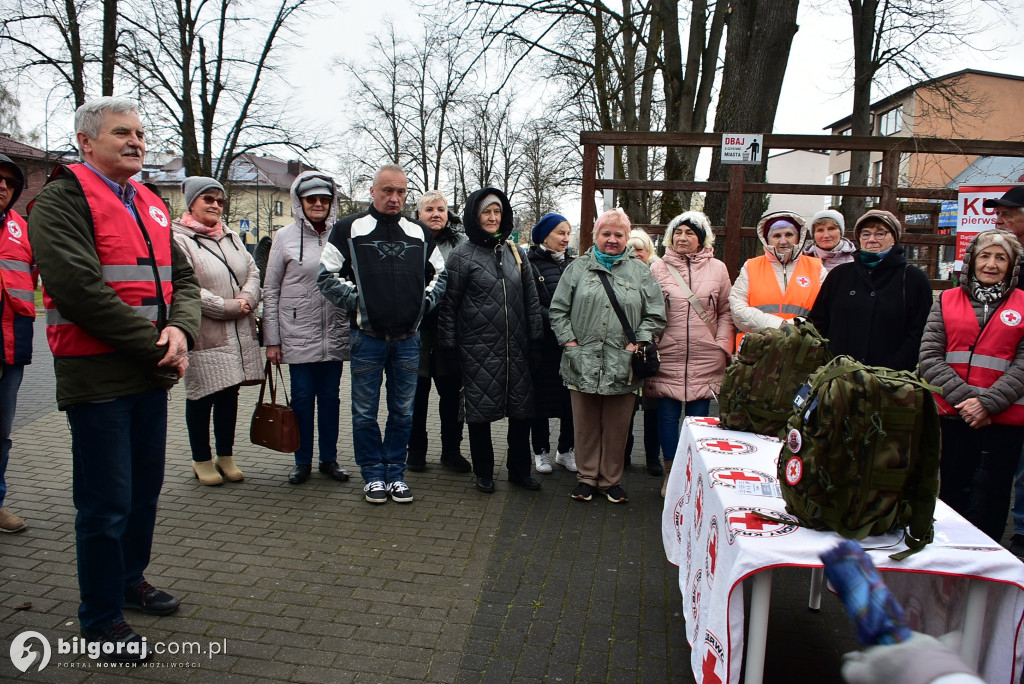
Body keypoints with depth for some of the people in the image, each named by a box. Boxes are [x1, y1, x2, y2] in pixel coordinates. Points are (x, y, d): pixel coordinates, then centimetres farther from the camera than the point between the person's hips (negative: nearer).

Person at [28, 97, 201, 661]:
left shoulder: (150, 206, 15)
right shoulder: (63, 199, -8)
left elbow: (183, 279, 12)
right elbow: (80, 289, -20)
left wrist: (180, 329, -8)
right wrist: (155, 345, -17)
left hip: (151, 375, 8)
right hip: (98, 377, -7)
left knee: (144, 490, 19)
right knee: (106, 504, 2)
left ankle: (131, 581, 39)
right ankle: (101, 619, 19)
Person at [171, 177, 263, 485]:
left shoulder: (231, 237, 16)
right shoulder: (178, 240, -8)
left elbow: (253, 272, 12)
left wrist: (246, 300, -8)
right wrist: (228, 307, -15)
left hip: (239, 333, 6)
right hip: (203, 336, -6)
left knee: (230, 394, 13)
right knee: (201, 398, 5)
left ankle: (226, 457, 26)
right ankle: (202, 460, 20)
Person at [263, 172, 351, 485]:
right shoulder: (285, 237, 1)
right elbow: (270, 291, 2)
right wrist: (272, 339, -2)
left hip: (335, 335, 1)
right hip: (298, 335, -1)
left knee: (330, 397, 9)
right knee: (302, 398, 6)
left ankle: (329, 458, 22)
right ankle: (302, 461, 20)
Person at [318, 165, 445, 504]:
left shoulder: (420, 233, 11)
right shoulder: (349, 229, 1)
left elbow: (440, 274, 19)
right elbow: (326, 275, 0)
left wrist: (424, 301, 5)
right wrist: (356, 301, -7)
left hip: (408, 338, 3)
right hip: (367, 336, -2)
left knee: (403, 412, 9)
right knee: (365, 413, 5)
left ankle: (396, 473, 22)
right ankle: (373, 475, 19)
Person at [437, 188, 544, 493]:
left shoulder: (515, 253, 12)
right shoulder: (462, 255, -1)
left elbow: (531, 299, 14)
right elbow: (449, 304, -2)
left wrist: (535, 337, 8)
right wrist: (449, 345, -5)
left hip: (516, 347, 4)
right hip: (478, 347, -4)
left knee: (522, 410, 7)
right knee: (480, 410, 4)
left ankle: (519, 469, 24)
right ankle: (483, 473, 21)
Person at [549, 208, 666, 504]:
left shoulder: (640, 272, 8)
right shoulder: (578, 268, 9)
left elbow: (655, 315, 7)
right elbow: (558, 310, 7)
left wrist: (638, 344, -4)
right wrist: (570, 341, -2)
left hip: (622, 366, 0)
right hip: (583, 364, 0)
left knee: (617, 428, 8)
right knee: (585, 425, 9)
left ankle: (611, 479, 24)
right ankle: (587, 476, 25)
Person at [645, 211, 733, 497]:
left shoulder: (717, 269, 7)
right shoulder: (658, 269, 4)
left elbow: (726, 312, 10)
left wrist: (722, 346, 0)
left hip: (705, 360, 1)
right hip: (667, 358, 0)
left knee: (699, 417, 5)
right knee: (668, 415, 4)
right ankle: (670, 472, 19)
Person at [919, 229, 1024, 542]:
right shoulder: (947, 300, 8)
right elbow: (929, 357, -1)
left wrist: (988, 402, -16)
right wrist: (965, 397, -13)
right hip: (952, 414, 1)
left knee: (989, 499, 6)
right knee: (953, 493, 12)